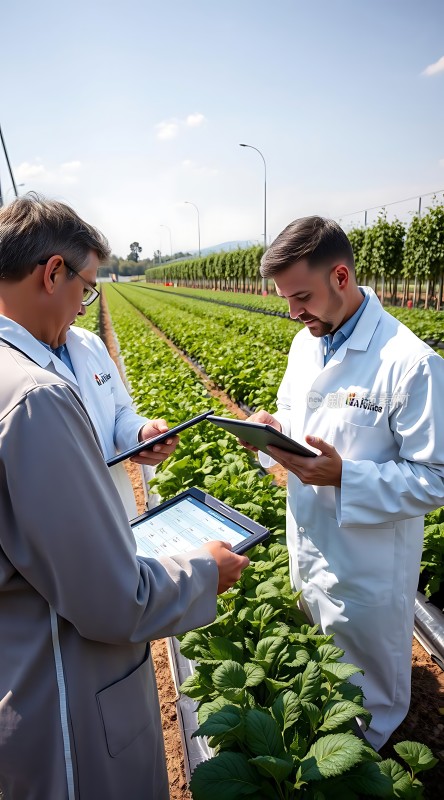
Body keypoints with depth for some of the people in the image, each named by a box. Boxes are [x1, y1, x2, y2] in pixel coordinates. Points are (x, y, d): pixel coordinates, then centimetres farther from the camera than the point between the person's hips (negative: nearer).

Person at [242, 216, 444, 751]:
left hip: (367, 568, -7)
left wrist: (342, 475, -33)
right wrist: (271, 426, -10)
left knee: (370, 696, 22)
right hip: (307, 548, 7)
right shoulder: (305, 343, -1)